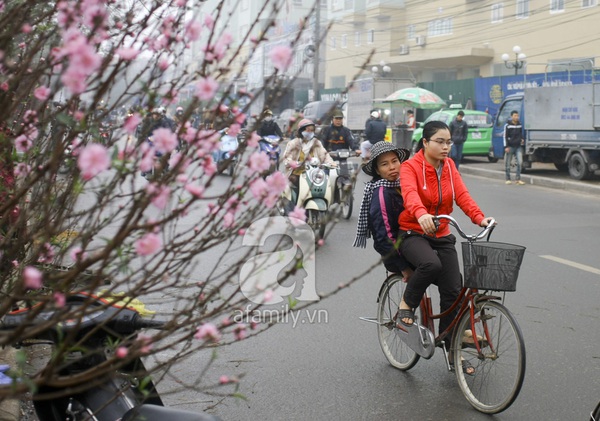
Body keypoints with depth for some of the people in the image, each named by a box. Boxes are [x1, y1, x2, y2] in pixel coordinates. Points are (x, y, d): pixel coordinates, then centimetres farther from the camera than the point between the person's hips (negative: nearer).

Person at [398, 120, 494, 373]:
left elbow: (462, 195, -7)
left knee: (453, 292, -1)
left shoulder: (449, 166, 5)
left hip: (442, 237, 5)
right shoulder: (410, 167, -12)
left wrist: (479, 218, -26)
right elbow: (410, 193, -33)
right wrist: (421, 214, -55)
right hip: (412, 234, -5)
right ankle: (407, 305, -9)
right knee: (431, 264, -37)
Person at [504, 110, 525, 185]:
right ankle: (508, 179, 14)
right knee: (508, 164, 3)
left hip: (518, 147, 4)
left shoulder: (520, 125, 10)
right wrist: (506, 146, -11)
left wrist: (522, 140, 4)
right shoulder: (507, 125, -4)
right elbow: (505, 136, -5)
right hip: (510, 147, -4)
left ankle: (517, 179, -2)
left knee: (520, 162, -8)